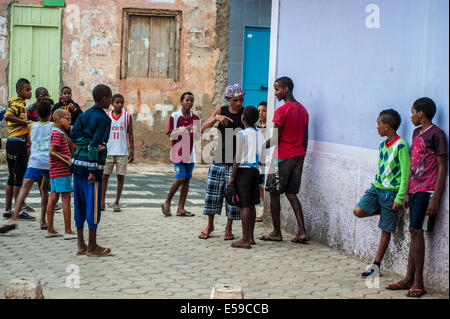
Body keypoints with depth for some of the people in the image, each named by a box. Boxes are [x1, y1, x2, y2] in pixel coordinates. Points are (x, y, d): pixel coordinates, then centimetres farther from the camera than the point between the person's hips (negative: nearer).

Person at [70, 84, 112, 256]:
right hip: (92, 165, -7)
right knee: (93, 206, 0)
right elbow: (97, 144, -14)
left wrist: (88, 144, -5)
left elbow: (74, 134, 4)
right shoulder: (104, 119, -9)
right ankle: (92, 247, 5)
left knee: (80, 205, 11)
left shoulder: (84, 115, 12)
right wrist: (93, 171, -15)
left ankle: (81, 245, 18)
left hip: (78, 162, 7)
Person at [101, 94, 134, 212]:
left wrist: (132, 150, 1)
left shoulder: (127, 116, 4)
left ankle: (116, 203, 10)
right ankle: (102, 202, 8)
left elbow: (130, 134, 6)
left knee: (121, 176, 1)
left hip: (122, 152, 0)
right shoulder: (106, 116, 6)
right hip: (108, 151, 0)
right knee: (104, 176, -1)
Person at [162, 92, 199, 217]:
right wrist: (185, 129, -17)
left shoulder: (195, 118, 8)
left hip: (190, 154, 5)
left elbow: (197, 136, 10)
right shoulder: (174, 116, -3)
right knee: (180, 178, -13)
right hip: (178, 153, -5)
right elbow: (171, 135, -8)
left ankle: (181, 209, 6)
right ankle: (167, 203, 6)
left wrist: (195, 129, -11)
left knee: (186, 180, 3)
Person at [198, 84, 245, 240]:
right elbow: (203, 129, -6)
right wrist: (216, 118, -22)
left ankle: (229, 228, 15)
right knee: (212, 192, 6)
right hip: (219, 160, 2)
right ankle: (210, 225, 23)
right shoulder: (220, 111, 3)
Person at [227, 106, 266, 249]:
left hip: (244, 170, -7)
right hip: (255, 170, 7)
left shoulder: (242, 134, -11)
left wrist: (232, 176, -9)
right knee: (251, 204, 12)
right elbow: (262, 158, 13)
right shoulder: (260, 135, 9)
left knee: (244, 205, -6)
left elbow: (238, 158, -13)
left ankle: (245, 239, -6)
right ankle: (250, 237, 17)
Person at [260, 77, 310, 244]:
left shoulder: (281, 111, -15)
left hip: (282, 157, -7)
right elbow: (305, 138, 14)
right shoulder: (303, 110, 10)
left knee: (274, 194, 5)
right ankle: (302, 232, 1)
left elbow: (275, 139, -16)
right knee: (291, 194, 12)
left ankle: (276, 233, 10)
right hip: (298, 155, 7)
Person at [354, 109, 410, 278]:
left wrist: (399, 199, -17)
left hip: (391, 192, -7)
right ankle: (384, 211, 11)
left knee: (386, 230, 2)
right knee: (359, 211, -15)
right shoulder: (382, 145, 10)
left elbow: (405, 174, -15)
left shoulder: (401, 146, -14)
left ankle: (376, 265, 10)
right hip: (376, 187, 7)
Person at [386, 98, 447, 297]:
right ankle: (409, 279, 14)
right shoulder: (416, 133, 15)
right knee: (414, 232, 9)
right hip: (415, 190, 8)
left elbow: (442, 168, -13)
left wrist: (435, 198, -17)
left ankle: (418, 283, -6)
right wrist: (407, 193, 18)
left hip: (427, 191, -8)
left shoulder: (436, 135, -10)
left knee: (416, 231, -11)